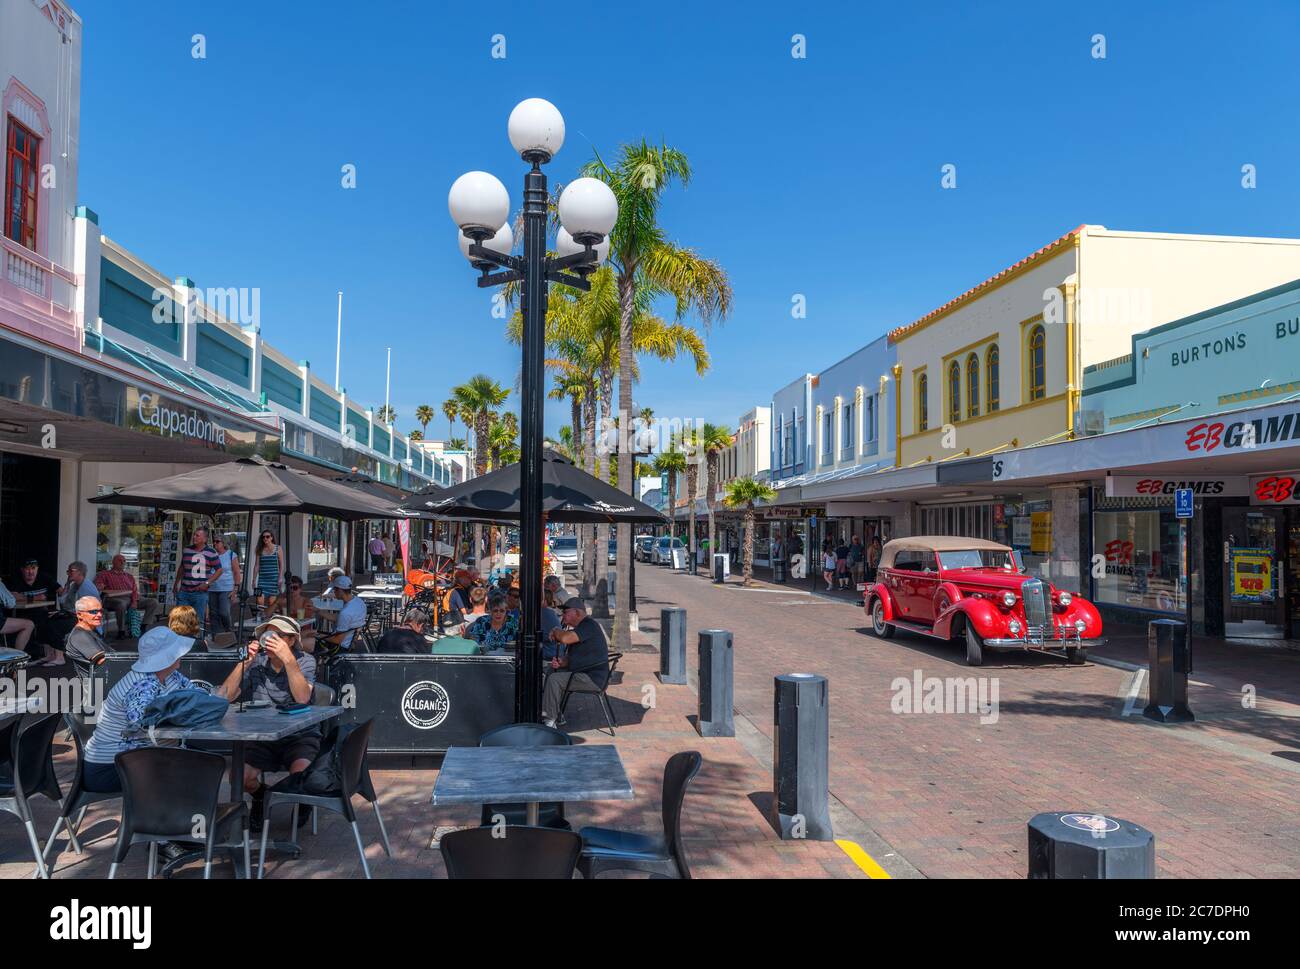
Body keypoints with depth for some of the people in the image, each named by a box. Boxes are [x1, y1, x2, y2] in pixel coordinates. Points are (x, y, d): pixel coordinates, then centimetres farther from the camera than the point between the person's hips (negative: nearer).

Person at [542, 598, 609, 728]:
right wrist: (561, 662, -1)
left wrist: (556, 631, -7)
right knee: (552, 672, 15)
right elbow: (570, 657, 21)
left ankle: (549, 720, -14)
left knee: (554, 679, -20)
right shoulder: (578, 628, 17)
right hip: (583, 673, 11)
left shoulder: (589, 625, -15)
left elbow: (565, 638, -30)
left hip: (593, 678, -11)